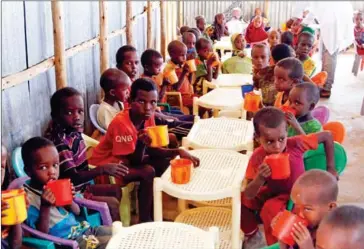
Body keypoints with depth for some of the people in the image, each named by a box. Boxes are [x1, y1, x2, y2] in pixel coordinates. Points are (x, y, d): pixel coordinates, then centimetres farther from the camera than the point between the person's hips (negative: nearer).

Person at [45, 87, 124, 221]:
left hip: (80, 186, 10)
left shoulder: (73, 130, -1)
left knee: (116, 190, 17)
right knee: (112, 204, -16)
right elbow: (72, 177, -34)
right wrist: (102, 170, -40)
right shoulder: (59, 141, -30)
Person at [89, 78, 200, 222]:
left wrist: (177, 151, -16)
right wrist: (141, 143, -42)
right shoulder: (121, 123, -29)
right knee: (148, 172, -27)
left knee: (165, 162, -1)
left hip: (126, 161, 9)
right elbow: (135, 160, -23)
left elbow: (151, 150, -3)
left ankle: (151, 209, 8)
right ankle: (144, 220, -10)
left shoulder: (148, 117, -7)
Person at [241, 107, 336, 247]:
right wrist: (259, 178, -42)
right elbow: (248, 195, -22)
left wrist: (330, 167, -12)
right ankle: (252, 234, 14)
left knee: (270, 209, -31)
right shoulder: (257, 157, -22)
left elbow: (327, 136, -16)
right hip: (271, 192, 4)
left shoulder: (295, 144, -27)